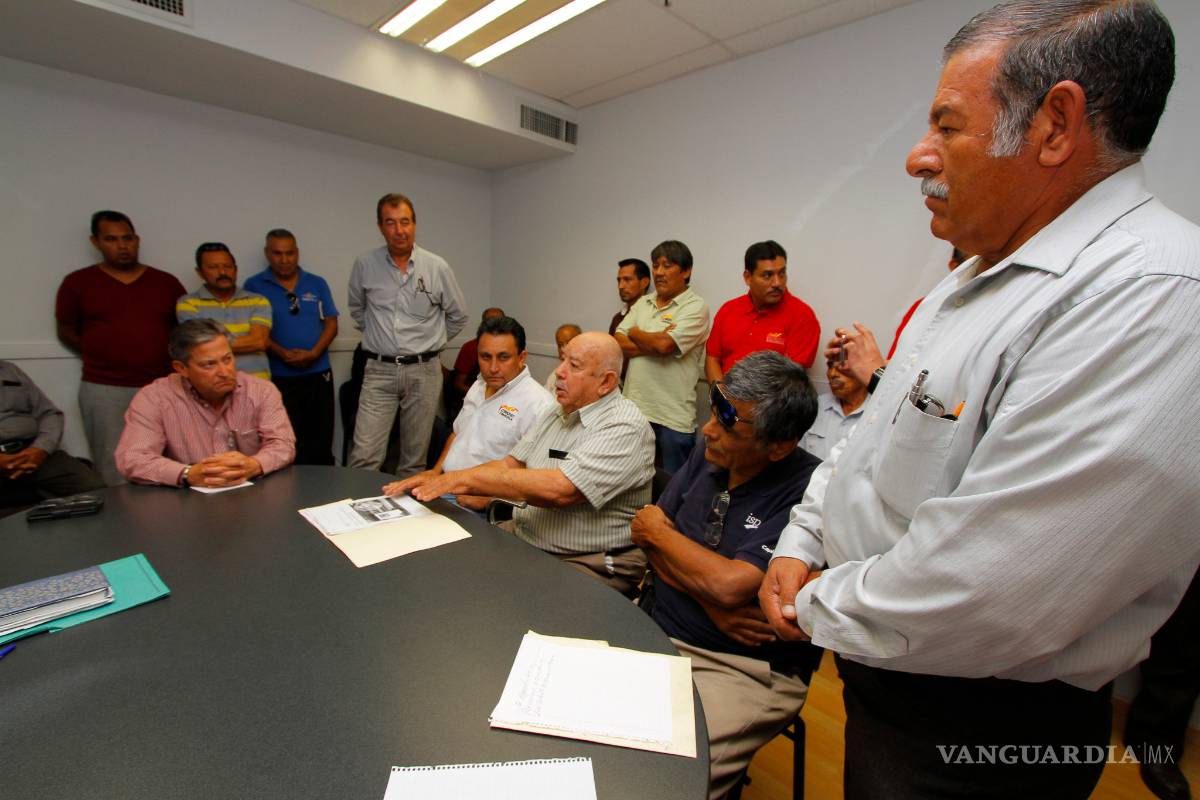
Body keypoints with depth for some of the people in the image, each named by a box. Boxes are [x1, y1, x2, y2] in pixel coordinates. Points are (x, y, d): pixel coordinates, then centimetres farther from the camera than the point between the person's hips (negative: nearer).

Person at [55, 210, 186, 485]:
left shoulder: (166, 282, 9)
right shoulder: (78, 282, 6)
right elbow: (66, 331, 12)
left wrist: (161, 357, 1)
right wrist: (101, 355, 1)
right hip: (104, 389, -1)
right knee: (114, 469, 2)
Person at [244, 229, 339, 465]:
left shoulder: (317, 284, 10)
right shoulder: (254, 286, 4)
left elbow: (331, 324, 5)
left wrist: (313, 353, -11)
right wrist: (282, 353, -17)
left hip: (318, 374, 2)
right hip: (277, 377, -2)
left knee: (321, 442, 6)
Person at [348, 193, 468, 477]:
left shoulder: (437, 267, -1)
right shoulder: (364, 265, 1)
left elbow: (457, 316, 11)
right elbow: (357, 309, 19)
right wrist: (380, 336, 15)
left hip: (424, 370, 0)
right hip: (379, 369, 0)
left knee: (415, 457, 9)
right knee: (364, 456, -6)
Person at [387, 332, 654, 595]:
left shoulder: (625, 427, -17)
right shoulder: (559, 413, 11)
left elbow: (560, 489, -28)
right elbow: (510, 465, 9)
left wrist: (469, 478, -21)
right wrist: (441, 481, -6)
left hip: (588, 564, -7)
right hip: (520, 541, 7)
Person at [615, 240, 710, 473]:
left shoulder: (696, 307, -7)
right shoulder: (642, 303, 13)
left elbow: (664, 345, -21)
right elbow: (617, 344, 3)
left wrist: (635, 333, -1)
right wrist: (653, 343, -12)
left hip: (673, 419, -6)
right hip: (634, 409, 6)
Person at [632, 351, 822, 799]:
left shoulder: (809, 491, -20)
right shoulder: (708, 455, 0)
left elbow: (732, 584, -25)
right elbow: (650, 540, 3)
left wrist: (659, 531, -9)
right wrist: (710, 602, -13)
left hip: (747, 671, -5)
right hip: (659, 634, 6)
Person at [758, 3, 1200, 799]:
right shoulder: (977, 279, 5)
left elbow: (981, 603, -32)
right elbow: (878, 437, 10)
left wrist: (817, 609, -16)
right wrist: (800, 546, 3)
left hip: (977, 731, -7)